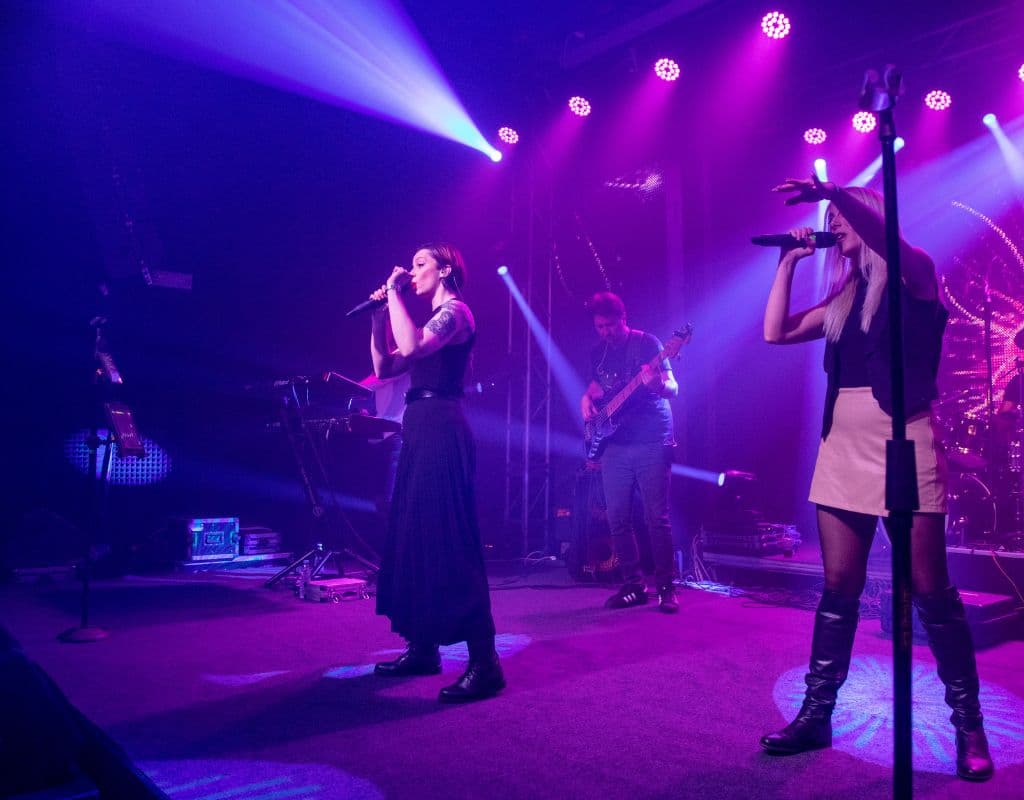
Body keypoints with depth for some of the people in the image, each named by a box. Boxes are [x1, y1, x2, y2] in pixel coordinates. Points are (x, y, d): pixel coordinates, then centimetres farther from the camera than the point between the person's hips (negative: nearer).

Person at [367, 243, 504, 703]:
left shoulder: (456, 311, -6)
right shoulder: (432, 319, 21)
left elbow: (413, 347, -25)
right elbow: (384, 368, 19)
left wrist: (394, 293, -13)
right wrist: (381, 316, 11)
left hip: (441, 431, -10)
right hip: (420, 431, 10)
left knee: (447, 540, -13)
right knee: (414, 536, 11)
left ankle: (484, 664, -11)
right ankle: (423, 649, 21)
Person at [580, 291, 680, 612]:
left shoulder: (647, 343, -4)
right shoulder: (597, 353, 12)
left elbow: (673, 389, -9)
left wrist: (658, 385, -32)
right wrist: (587, 400, 3)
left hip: (652, 444, -5)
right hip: (614, 446, 5)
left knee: (657, 517, -5)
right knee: (617, 519, 3)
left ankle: (666, 587, 6)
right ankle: (633, 586, 15)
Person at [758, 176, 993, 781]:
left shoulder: (915, 276, 3)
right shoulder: (844, 297, 18)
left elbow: (886, 241, -19)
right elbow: (776, 332, 13)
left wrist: (831, 192, -24)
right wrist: (790, 261, 13)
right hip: (844, 447, 5)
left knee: (931, 591, -1)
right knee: (839, 588, 6)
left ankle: (969, 725, 14)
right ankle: (816, 715, 12)